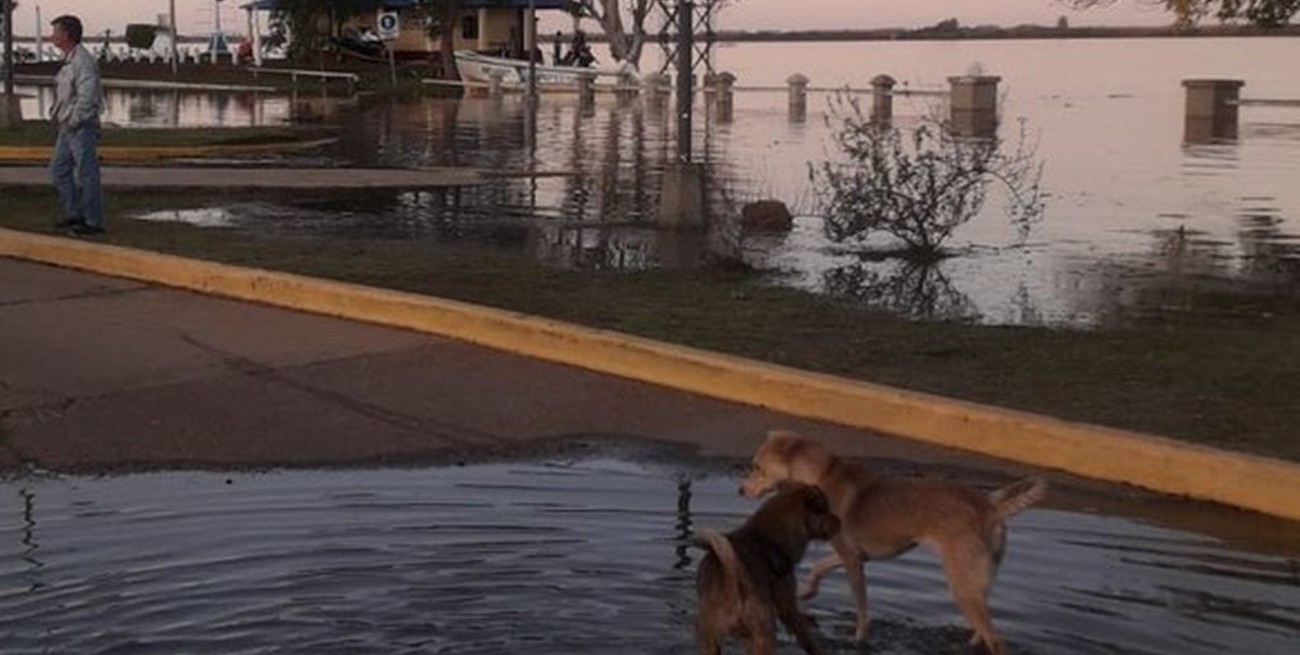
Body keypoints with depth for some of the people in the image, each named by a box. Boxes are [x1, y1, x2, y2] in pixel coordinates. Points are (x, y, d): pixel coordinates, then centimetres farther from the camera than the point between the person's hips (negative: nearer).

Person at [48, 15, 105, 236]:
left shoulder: (83, 61, -17)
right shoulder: (69, 60, 14)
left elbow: (87, 96, -25)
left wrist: (74, 120, -17)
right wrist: (56, 115, 15)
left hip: (82, 127, -10)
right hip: (68, 128, 10)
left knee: (86, 174, -4)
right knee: (59, 169, 14)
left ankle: (94, 222, 1)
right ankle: (74, 214, 21)